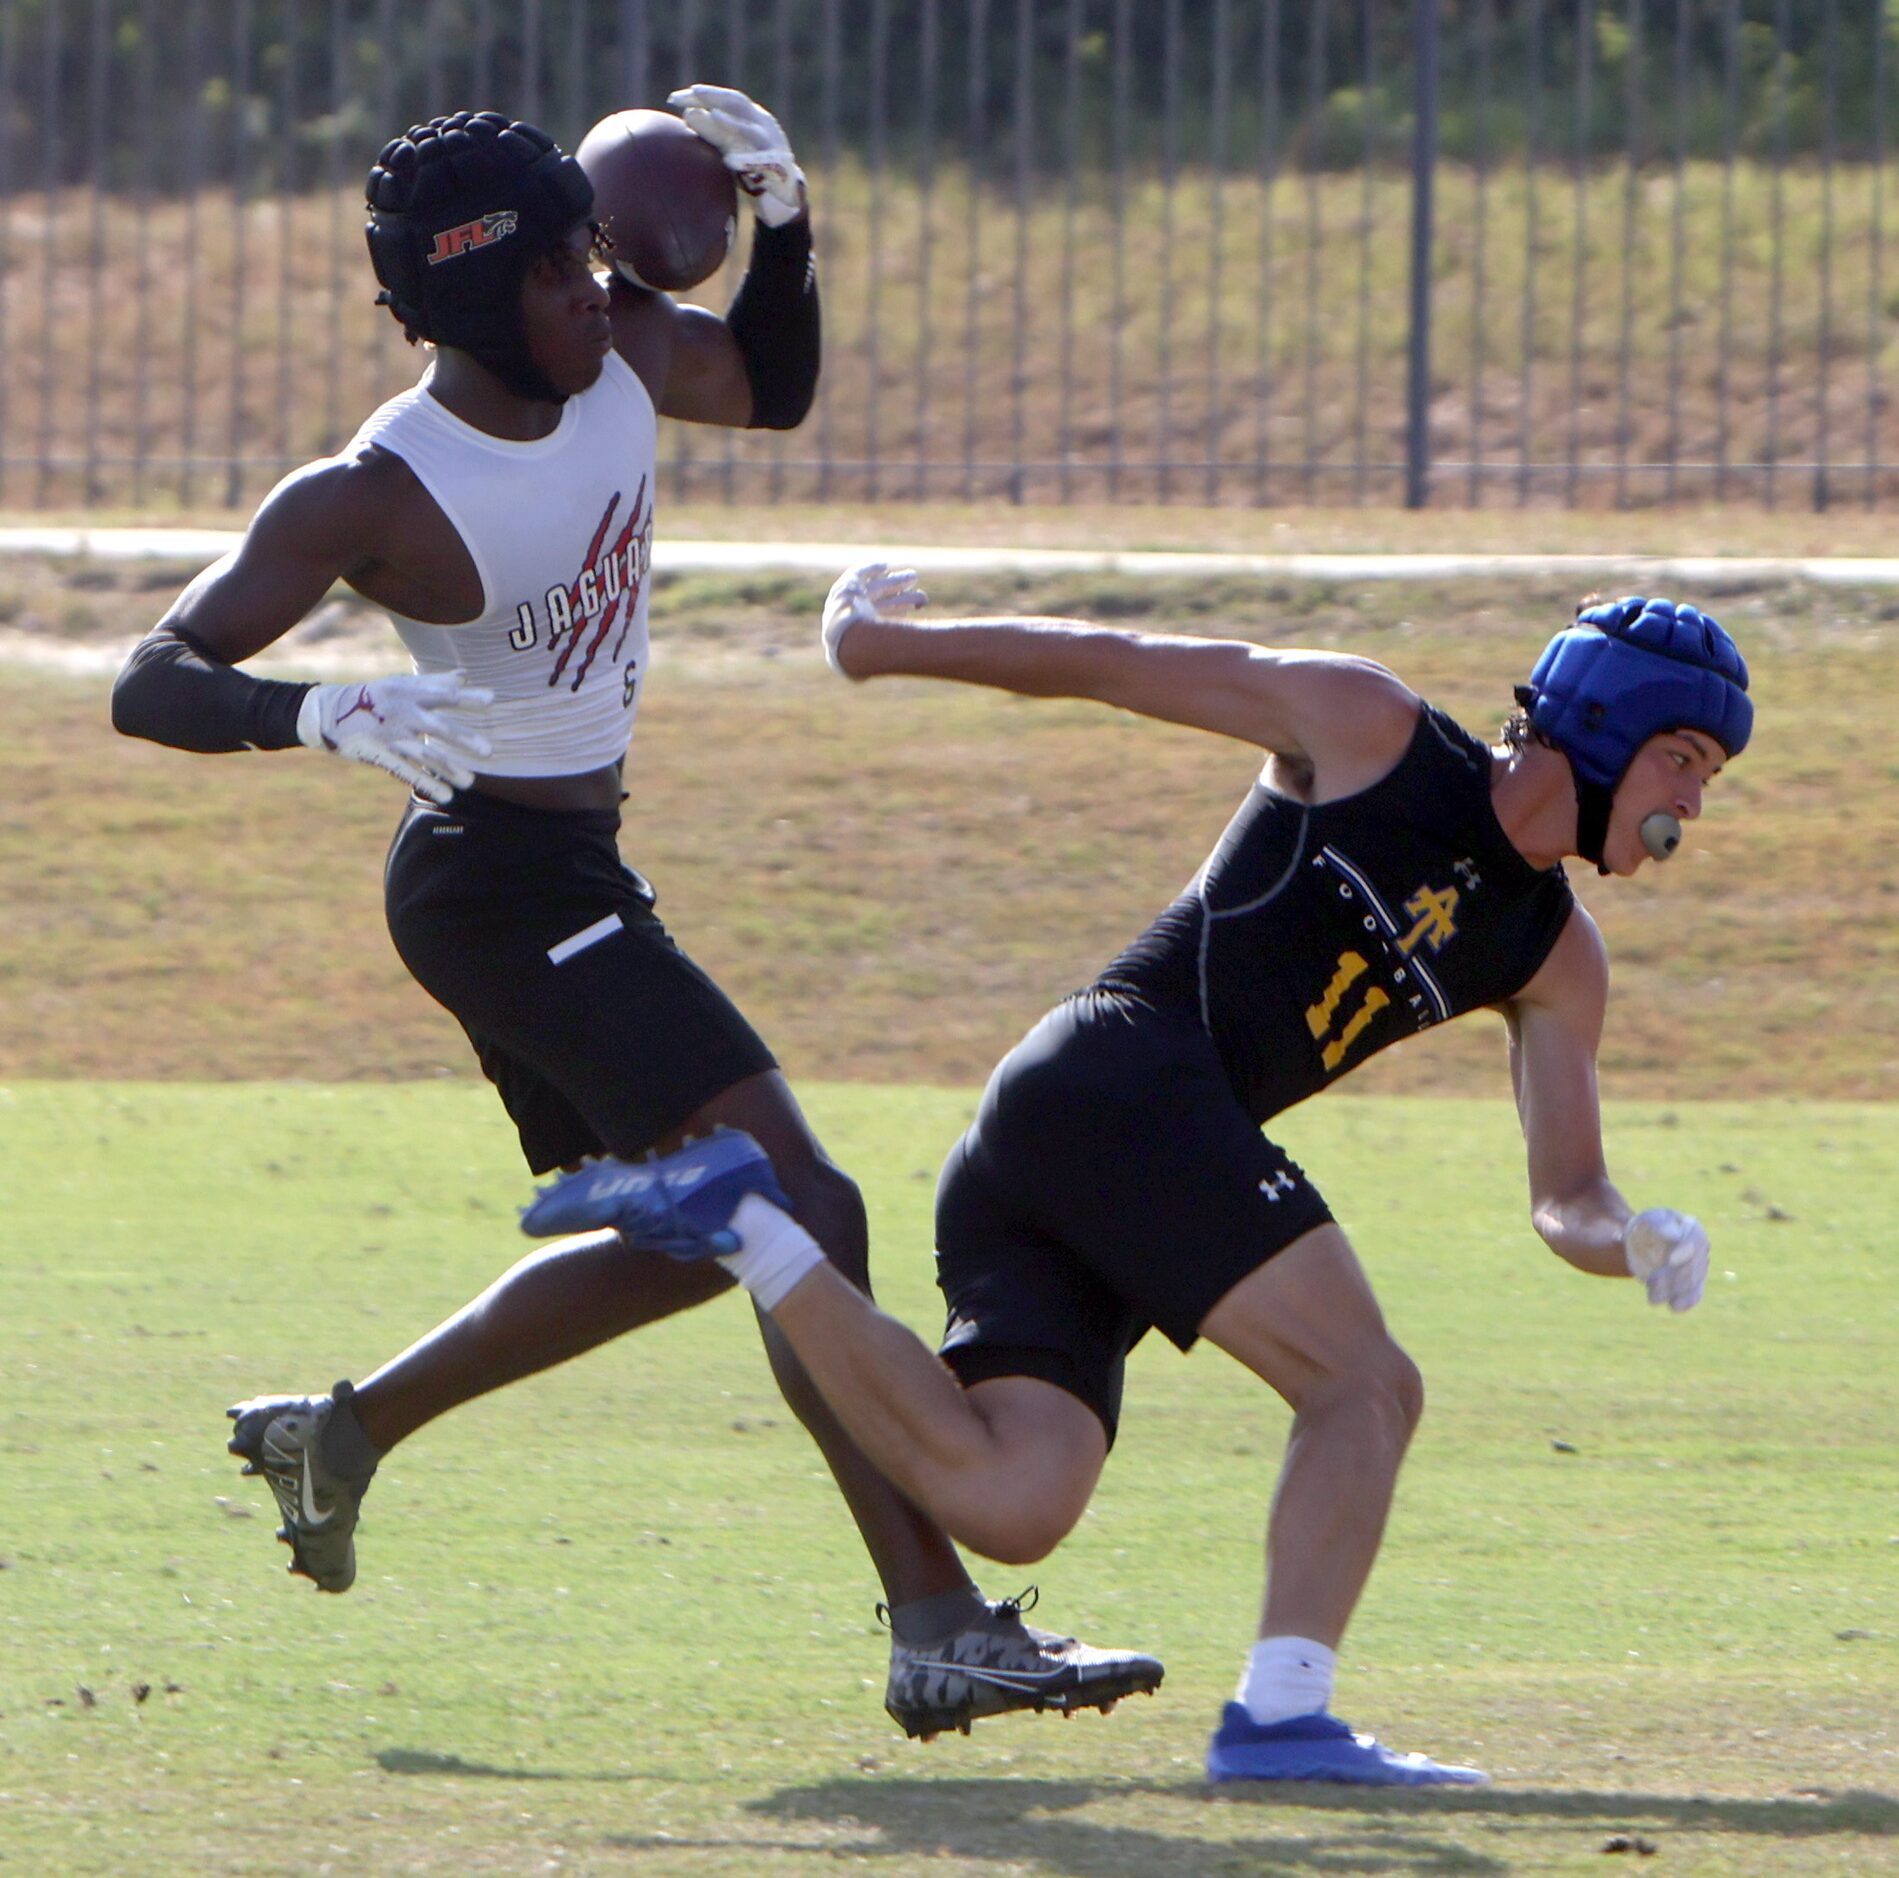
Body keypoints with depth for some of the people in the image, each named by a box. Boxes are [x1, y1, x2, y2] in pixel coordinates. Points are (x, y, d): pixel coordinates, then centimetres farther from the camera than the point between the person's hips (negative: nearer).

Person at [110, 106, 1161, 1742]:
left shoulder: (622, 351, -3)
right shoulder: (371, 500, -23)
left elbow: (770, 387, 18)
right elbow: (153, 682, -25)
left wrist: (783, 218, -1)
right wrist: (322, 714, -44)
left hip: (573, 874, 10)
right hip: (506, 885, -9)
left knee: (687, 1241, 21)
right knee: (801, 1211, -17)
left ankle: (340, 1433, 34)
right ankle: (943, 1631, -21)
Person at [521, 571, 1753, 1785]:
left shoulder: (1554, 961, 20)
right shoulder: (1366, 728, 3)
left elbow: (1566, 1199, 15)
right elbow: (1110, 666, 9)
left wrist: (1638, 1242, -8)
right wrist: (887, 644, 13)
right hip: (1122, 1076, -8)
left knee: (1010, 1502, -12)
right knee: (1369, 1387, -15)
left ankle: (750, 1233, -4)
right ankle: (1282, 1710, -26)